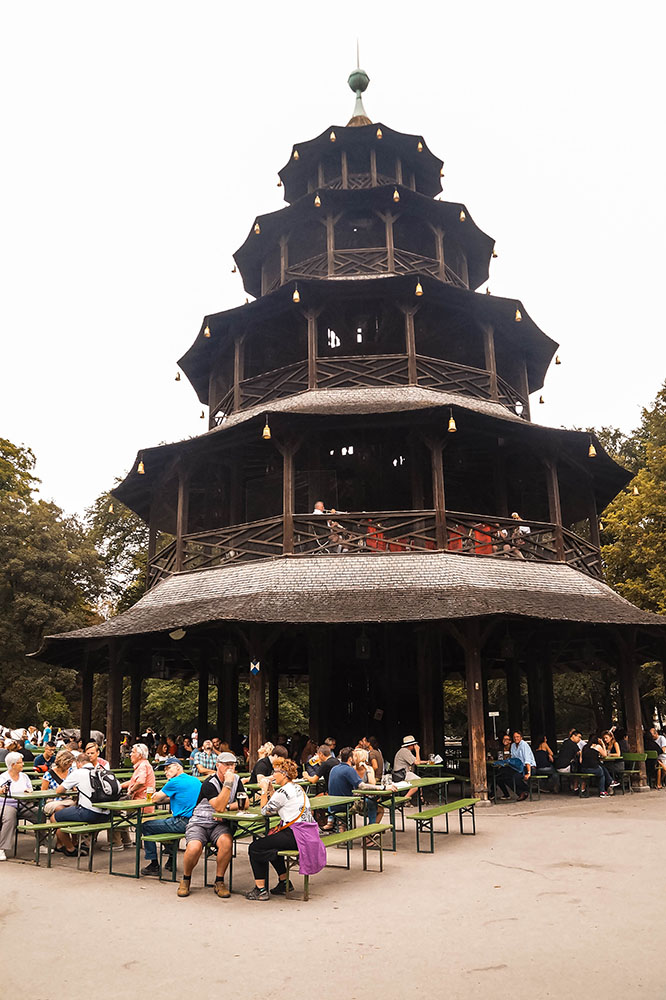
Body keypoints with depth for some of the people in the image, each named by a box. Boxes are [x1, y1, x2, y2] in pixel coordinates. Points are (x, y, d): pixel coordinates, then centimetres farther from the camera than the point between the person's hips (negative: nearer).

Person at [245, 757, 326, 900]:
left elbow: (265, 811, -4)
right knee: (270, 843, 30)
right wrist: (270, 790, 15)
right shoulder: (297, 788, 17)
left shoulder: (283, 791, -13)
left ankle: (260, 890, -1)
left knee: (255, 847, -2)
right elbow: (276, 807, 20)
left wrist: (264, 790, 4)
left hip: (297, 836, -10)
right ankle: (284, 883, 32)